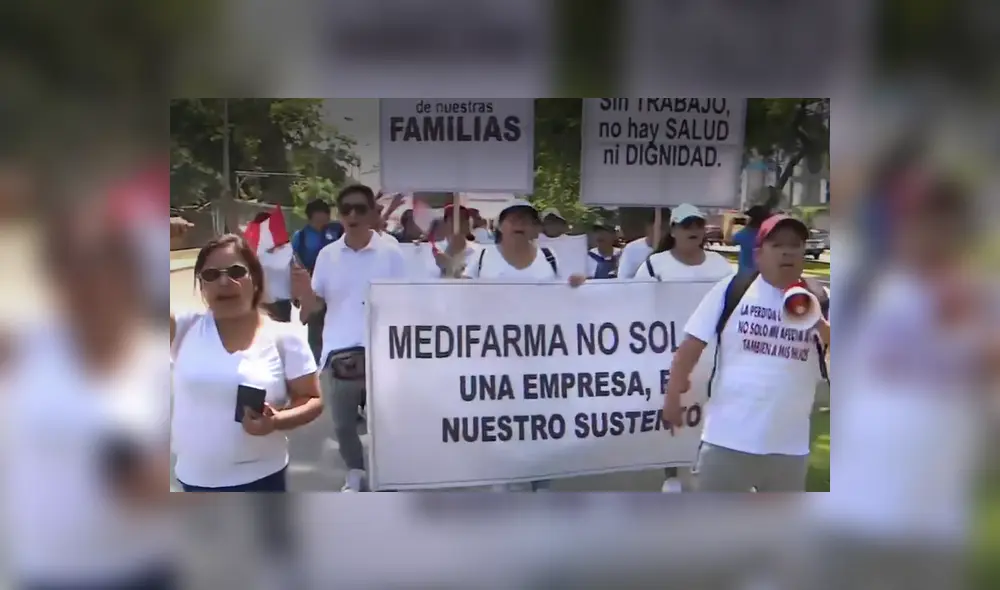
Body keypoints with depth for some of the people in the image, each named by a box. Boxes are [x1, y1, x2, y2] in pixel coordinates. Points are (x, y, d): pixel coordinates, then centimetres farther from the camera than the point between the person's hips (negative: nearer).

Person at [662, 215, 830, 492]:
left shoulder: (819, 301, 0)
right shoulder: (732, 289, -4)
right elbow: (693, 344, -2)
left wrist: (820, 324, -22)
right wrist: (673, 396, -4)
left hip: (790, 445, 2)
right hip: (728, 438, -2)